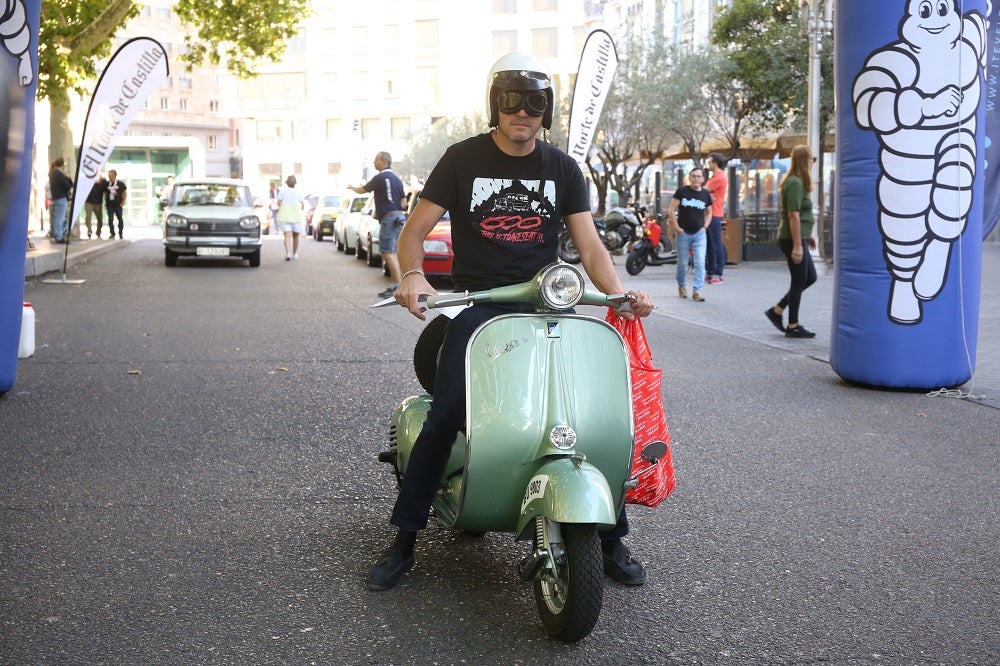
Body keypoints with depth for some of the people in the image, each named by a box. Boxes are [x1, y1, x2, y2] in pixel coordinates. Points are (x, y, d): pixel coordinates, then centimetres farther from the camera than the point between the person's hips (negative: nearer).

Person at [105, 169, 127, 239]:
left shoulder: (120, 184, -2)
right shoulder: (107, 184, 3)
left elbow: (125, 193, 2)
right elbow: (105, 194, 12)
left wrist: (123, 202, -4)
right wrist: (106, 203, 6)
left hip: (118, 205, -1)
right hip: (110, 205, 1)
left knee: (120, 219, 8)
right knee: (110, 219, -4)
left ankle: (120, 233, 23)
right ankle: (112, 233, 3)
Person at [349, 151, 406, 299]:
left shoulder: (380, 178, -9)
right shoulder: (396, 179, 16)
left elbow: (361, 190, 3)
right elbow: (404, 202, 17)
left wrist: (352, 187, 25)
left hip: (388, 218, -9)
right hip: (399, 217, 9)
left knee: (387, 252, -11)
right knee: (392, 252, 12)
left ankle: (398, 285, -19)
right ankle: (393, 285, 12)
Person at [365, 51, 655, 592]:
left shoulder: (561, 167, 10)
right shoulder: (463, 158, 4)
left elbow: (590, 247, 5)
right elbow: (414, 230, 2)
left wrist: (620, 294, -14)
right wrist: (413, 275, -20)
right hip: (476, 306, -2)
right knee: (445, 417, -20)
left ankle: (612, 540, 7)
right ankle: (403, 541, -7)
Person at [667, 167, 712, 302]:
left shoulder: (705, 194, 5)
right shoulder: (682, 191, -4)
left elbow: (709, 212, 18)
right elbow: (671, 210, -4)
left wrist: (705, 226, 3)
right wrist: (676, 227, -10)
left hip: (699, 234, 1)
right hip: (683, 233, -1)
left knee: (700, 263, -10)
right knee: (682, 263, 11)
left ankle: (697, 291, -10)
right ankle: (682, 285, 33)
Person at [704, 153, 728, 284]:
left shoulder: (719, 178, -14)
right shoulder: (715, 177, 20)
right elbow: (705, 191, 8)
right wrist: (709, 194, -12)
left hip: (715, 215, -10)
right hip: (709, 214, 10)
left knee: (716, 244, -10)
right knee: (709, 244, 13)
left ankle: (718, 274, -10)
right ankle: (710, 272, 19)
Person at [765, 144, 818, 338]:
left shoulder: (794, 181, 14)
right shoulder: (796, 183, -17)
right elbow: (793, 215, -21)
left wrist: (807, 235, 24)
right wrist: (797, 245, -23)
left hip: (797, 237, 10)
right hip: (792, 239, -10)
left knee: (810, 277, 15)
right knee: (799, 281, -1)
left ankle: (777, 311, 18)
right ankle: (793, 326, 8)